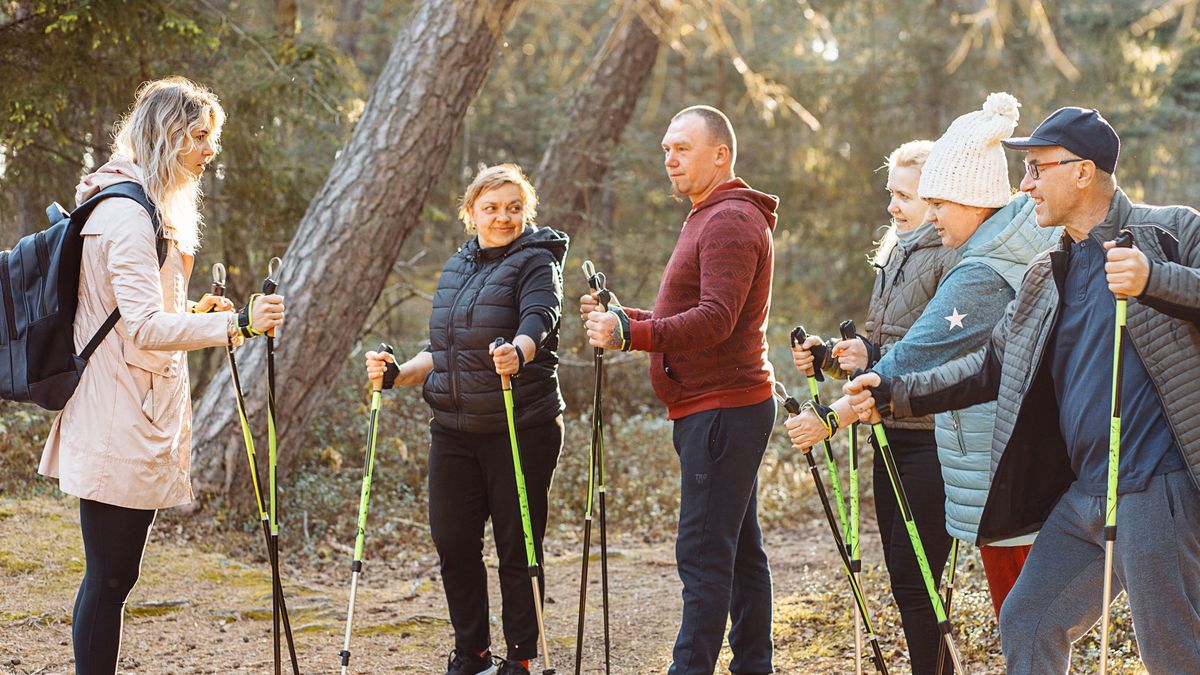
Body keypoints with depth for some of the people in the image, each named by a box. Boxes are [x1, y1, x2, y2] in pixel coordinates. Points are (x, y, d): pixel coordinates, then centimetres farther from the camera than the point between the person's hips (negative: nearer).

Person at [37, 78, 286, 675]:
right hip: (122, 426, -11)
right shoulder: (129, 212, -16)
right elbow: (144, 329, -25)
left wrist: (192, 311, 15)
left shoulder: (132, 205, 18)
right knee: (109, 576, -6)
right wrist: (237, 324, -29)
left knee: (111, 576, 14)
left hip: (127, 419, 11)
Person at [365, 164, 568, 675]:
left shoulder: (536, 260, -4)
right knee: (452, 541, 6)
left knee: (517, 547, 1)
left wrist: (517, 353, -45)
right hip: (454, 430, 6)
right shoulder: (456, 268, 16)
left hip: (521, 429, -6)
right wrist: (397, 374, 2)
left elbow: (537, 322, -23)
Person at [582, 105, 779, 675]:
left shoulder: (730, 220, -12)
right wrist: (625, 318, 12)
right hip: (716, 409, 11)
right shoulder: (707, 218, 22)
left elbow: (716, 320, -23)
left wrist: (630, 333, -27)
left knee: (704, 553, -11)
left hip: (721, 409, -11)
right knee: (739, 550, 12)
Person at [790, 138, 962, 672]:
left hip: (932, 441, -9)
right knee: (903, 576, 11)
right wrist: (833, 357, 3)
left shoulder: (954, 257, -12)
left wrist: (875, 357, -22)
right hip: (894, 435, 9)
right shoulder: (895, 254, 17)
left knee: (913, 580, -7)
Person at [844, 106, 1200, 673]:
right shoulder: (1046, 276, 18)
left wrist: (1153, 278, -27)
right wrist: (895, 395, 15)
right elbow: (994, 365, 22)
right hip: (1082, 494, 8)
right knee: (1027, 623, 11)